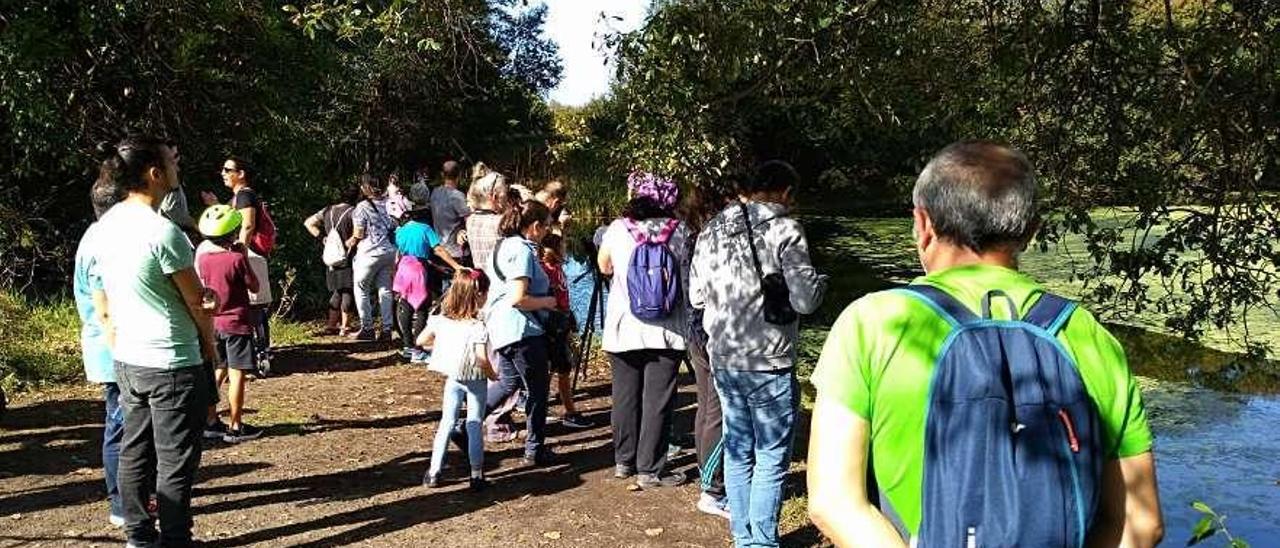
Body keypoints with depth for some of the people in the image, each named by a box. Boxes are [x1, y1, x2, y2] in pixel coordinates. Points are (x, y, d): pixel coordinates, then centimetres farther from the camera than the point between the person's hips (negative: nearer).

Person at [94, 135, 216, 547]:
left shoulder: (107, 224, 4)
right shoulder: (163, 232, -21)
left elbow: (107, 297, 13)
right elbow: (196, 301, -11)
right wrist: (209, 343, 5)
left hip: (126, 359, 8)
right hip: (172, 363, -8)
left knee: (134, 452, 16)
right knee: (175, 463, 3)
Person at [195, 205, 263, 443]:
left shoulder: (202, 256, 0)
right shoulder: (237, 258, -16)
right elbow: (254, 286, -7)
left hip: (212, 323, 6)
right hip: (236, 323, -6)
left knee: (218, 372, 18)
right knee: (237, 374, 0)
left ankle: (209, 421, 21)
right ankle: (235, 427, 4)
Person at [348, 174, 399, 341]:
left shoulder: (363, 207, -11)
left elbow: (358, 234, -8)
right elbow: (397, 227, 8)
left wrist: (350, 242, 9)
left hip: (370, 252, -5)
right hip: (390, 250, 5)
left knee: (361, 290, 8)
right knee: (385, 289, 10)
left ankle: (367, 328, 7)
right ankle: (387, 329, 10)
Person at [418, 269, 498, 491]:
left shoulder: (441, 319, -5)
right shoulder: (478, 327, -21)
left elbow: (421, 341, 5)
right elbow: (482, 358, -28)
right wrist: (492, 375, -11)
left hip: (452, 378, 4)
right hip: (475, 380, -4)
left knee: (446, 422, 13)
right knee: (475, 425, 5)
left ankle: (434, 472, 14)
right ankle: (476, 475, 10)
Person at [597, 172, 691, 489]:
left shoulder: (617, 229, -3)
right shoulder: (679, 232, -5)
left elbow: (604, 267, 13)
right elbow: (689, 279, -1)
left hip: (623, 328, 2)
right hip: (666, 331, -2)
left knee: (625, 395, 14)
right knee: (657, 400, 3)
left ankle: (624, 461, 25)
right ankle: (650, 469, 7)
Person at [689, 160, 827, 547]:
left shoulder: (712, 231, 7)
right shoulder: (784, 230, -12)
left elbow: (696, 297, 11)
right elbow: (805, 300, -14)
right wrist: (819, 282, 6)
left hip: (723, 360, 6)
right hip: (769, 363, -6)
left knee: (737, 450, 16)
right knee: (772, 457, 4)